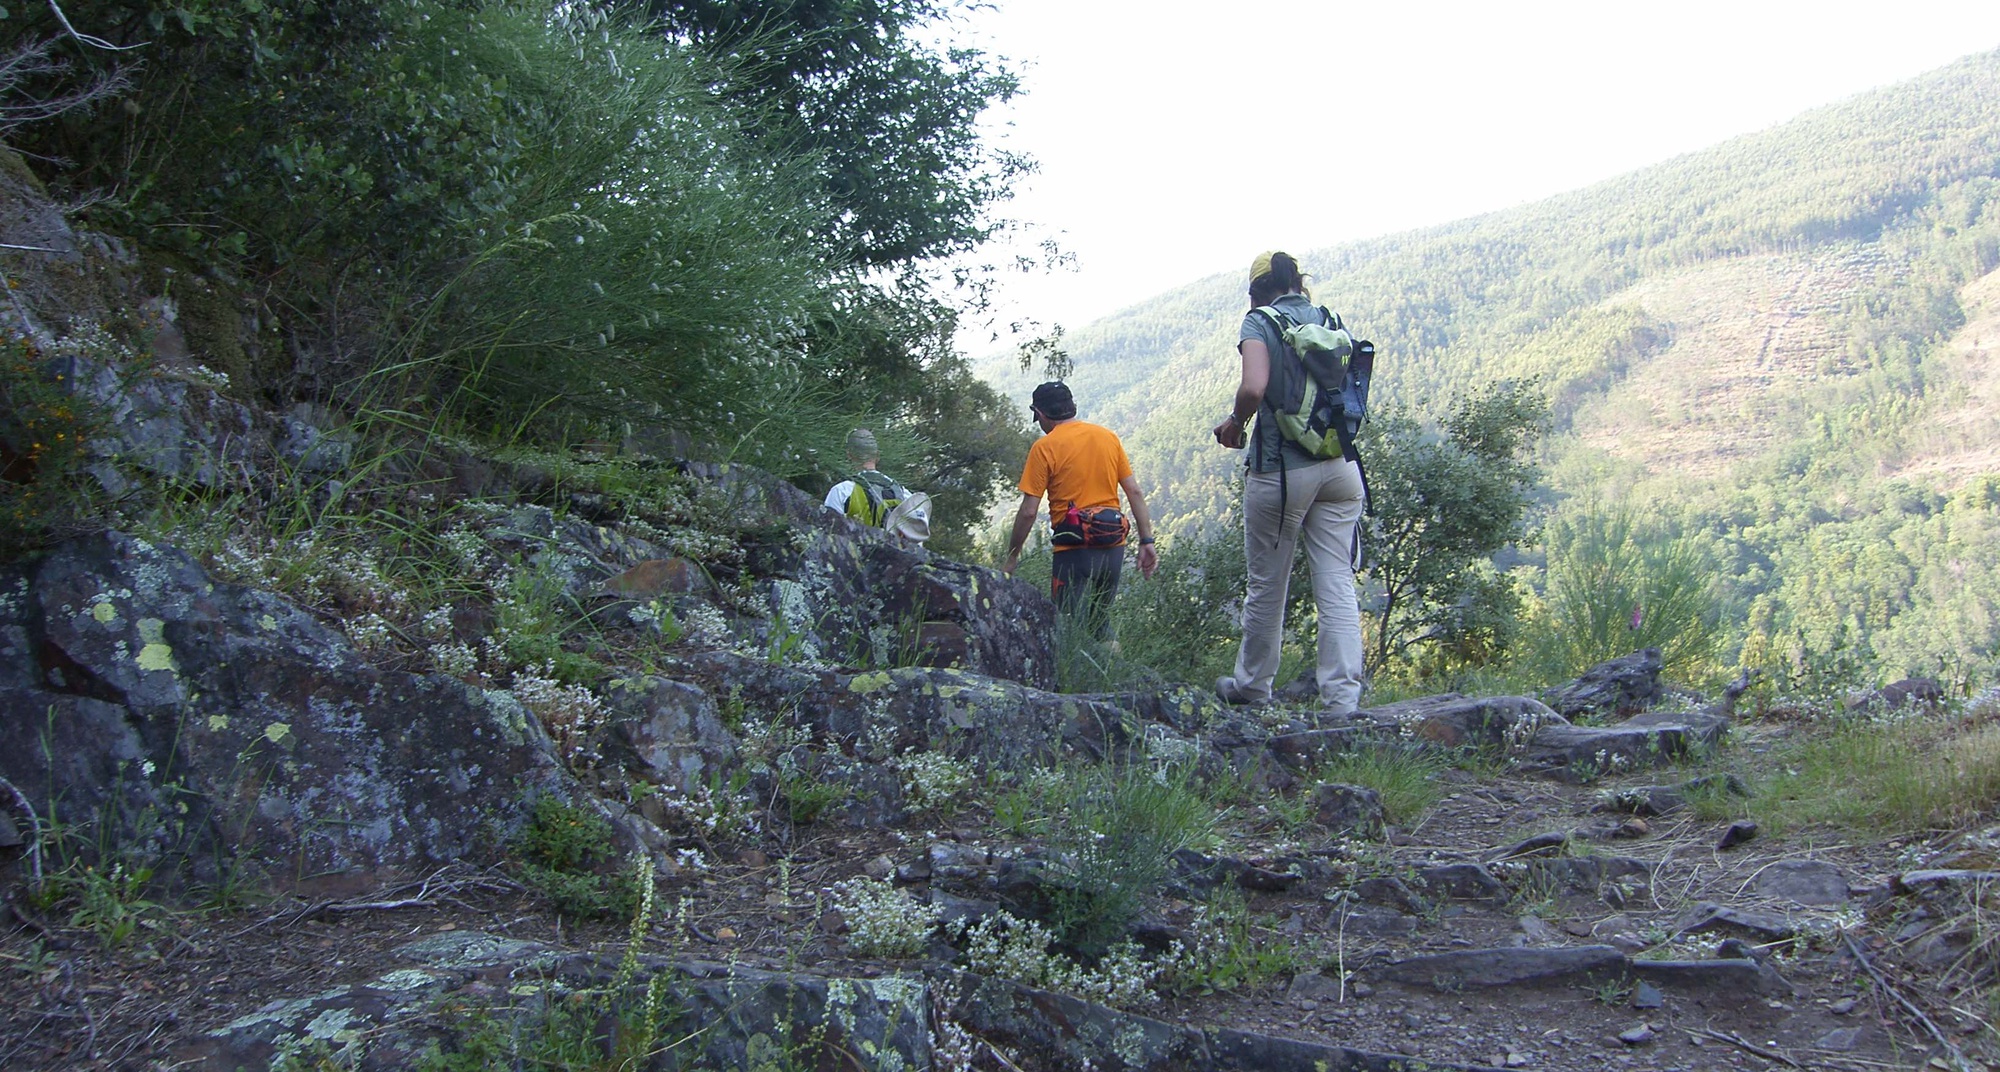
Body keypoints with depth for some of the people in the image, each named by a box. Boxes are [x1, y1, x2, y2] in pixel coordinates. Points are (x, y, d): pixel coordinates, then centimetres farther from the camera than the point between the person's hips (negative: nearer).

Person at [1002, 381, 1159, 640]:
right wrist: (1147, 541, 10)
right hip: (1113, 549, 5)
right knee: (1101, 624, 20)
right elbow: (1134, 492, 6)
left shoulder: (1044, 448, -6)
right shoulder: (1108, 437, 8)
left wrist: (1010, 559, 1)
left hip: (1074, 551, -5)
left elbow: (1028, 512, -8)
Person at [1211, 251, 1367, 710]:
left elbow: (1254, 387, -21)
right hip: (1340, 468, 4)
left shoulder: (1260, 323, -4)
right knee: (1338, 586, 3)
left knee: (1265, 586, 11)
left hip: (1282, 470, -4)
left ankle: (1252, 686, 27)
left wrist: (1235, 422, -2)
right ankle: (1344, 699, -1)